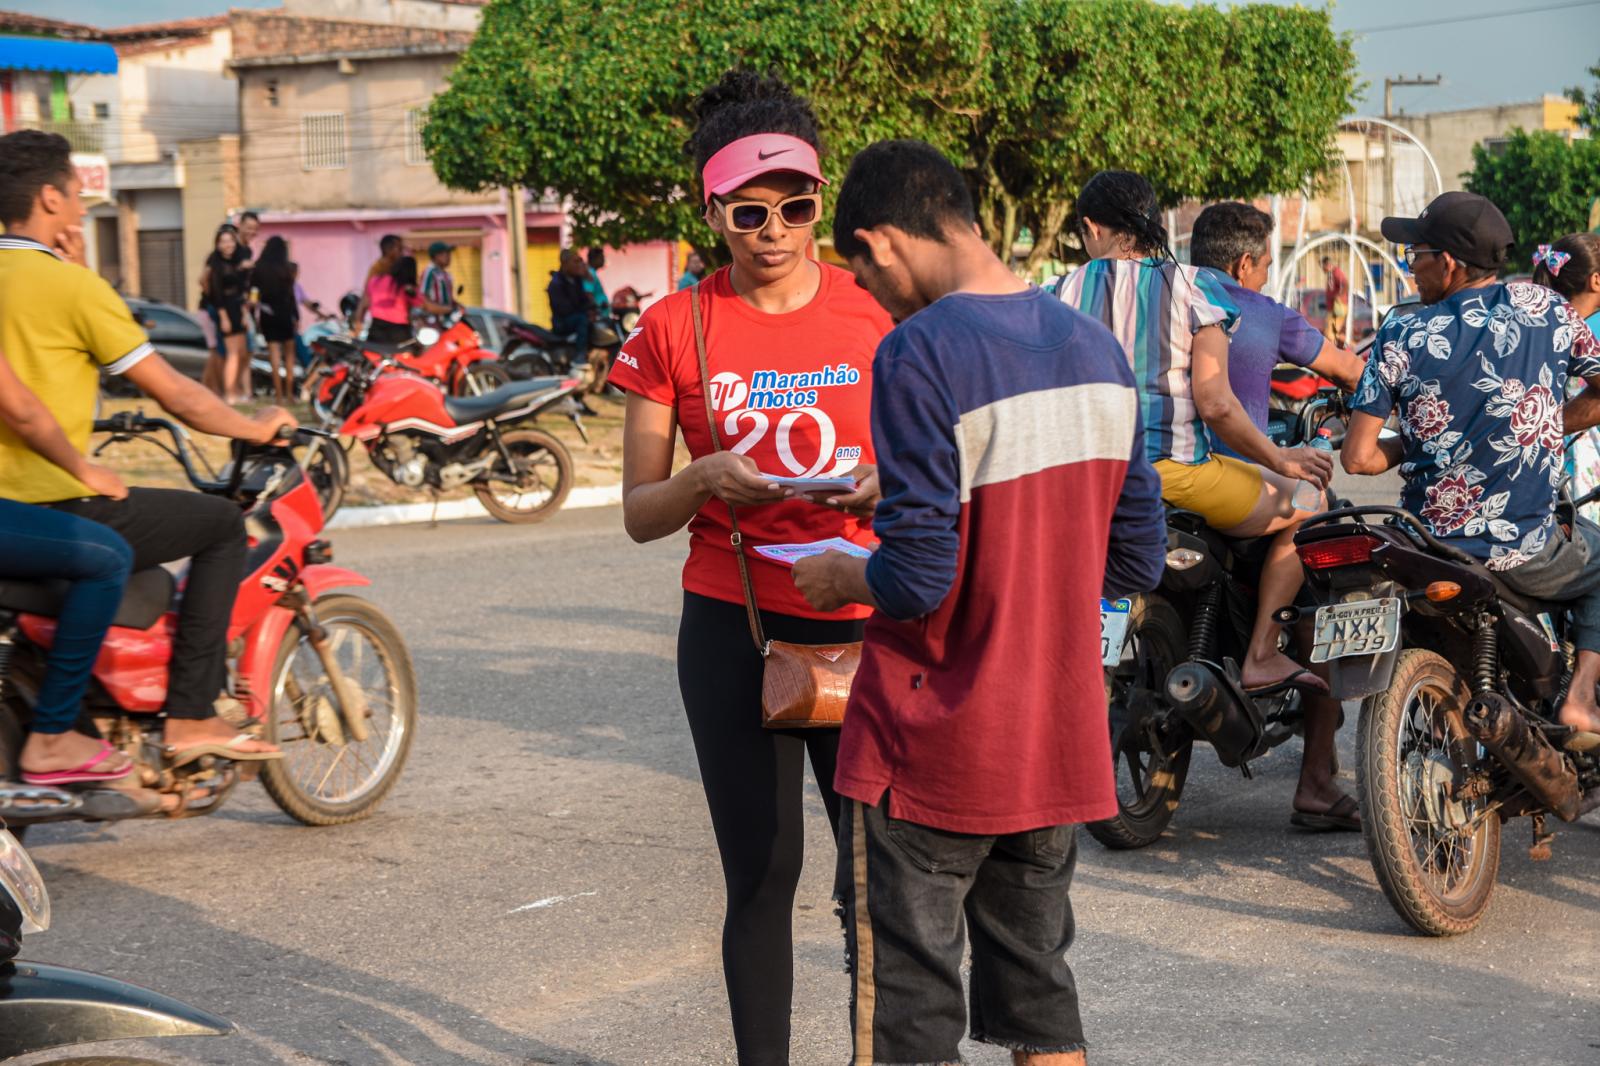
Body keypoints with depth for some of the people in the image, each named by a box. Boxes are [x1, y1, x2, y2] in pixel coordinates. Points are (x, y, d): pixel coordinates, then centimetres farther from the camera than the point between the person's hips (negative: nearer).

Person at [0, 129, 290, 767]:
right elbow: (176, 397, -10)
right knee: (223, 525, 5)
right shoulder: (71, 285, -12)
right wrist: (255, 427, 6)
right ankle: (190, 715, -1)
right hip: (58, 507, -9)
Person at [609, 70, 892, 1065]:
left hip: (861, 621, 0)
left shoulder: (877, 311, 2)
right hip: (733, 631, 0)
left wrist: (885, 483, -13)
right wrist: (708, 478, -17)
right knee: (762, 875, 5)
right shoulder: (674, 329, 1)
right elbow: (640, 513, 4)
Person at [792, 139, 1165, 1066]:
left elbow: (916, 579, -21)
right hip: (1061, 746, 7)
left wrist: (840, 580, -1)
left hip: (934, 751, -7)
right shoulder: (1096, 348, 5)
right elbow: (1137, 561, 9)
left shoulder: (921, 355, -18)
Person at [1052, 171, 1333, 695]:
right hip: (1174, 471, -5)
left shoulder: (1065, 292, 5)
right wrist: (1281, 460, 1)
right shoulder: (1192, 288, -4)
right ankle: (1261, 657, 6)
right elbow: (1215, 404, -12)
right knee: (1300, 505, 15)